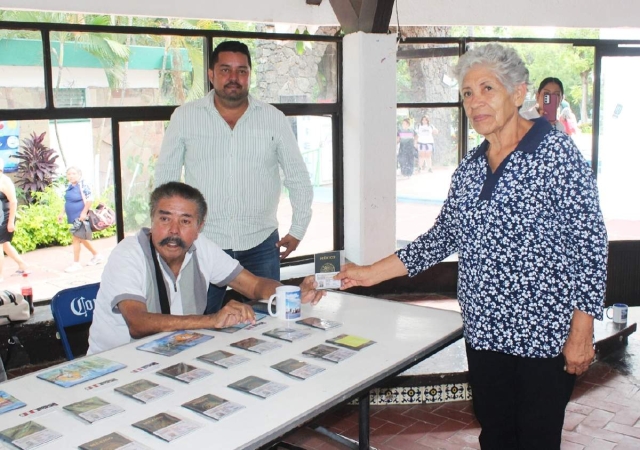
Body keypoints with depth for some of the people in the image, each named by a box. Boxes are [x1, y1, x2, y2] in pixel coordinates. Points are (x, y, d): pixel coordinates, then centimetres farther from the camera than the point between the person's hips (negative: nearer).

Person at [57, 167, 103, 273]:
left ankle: (76, 263, 5)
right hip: (73, 217, 9)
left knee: (76, 239, -5)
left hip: (79, 217, -9)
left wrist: (84, 213, -26)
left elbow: (89, 200, -20)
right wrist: (63, 213, 18)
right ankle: (96, 256, 31)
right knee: (82, 238, 17)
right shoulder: (69, 186, 10)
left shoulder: (83, 186, -15)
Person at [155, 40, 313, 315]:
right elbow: (165, 178, 8)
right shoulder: (184, 117, 3)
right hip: (202, 241, 0)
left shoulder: (274, 119, 4)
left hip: (261, 243, 1)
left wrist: (298, 230, 6)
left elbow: (298, 178, 9)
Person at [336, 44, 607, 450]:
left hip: (544, 336, -5)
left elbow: (590, 245, -10)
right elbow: (442, 237, 14)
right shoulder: (470, 168, 9)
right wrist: (370, 274, 11)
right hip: (484, 333, 6)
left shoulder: (557, 153, -9)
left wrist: (581, 333, -13)